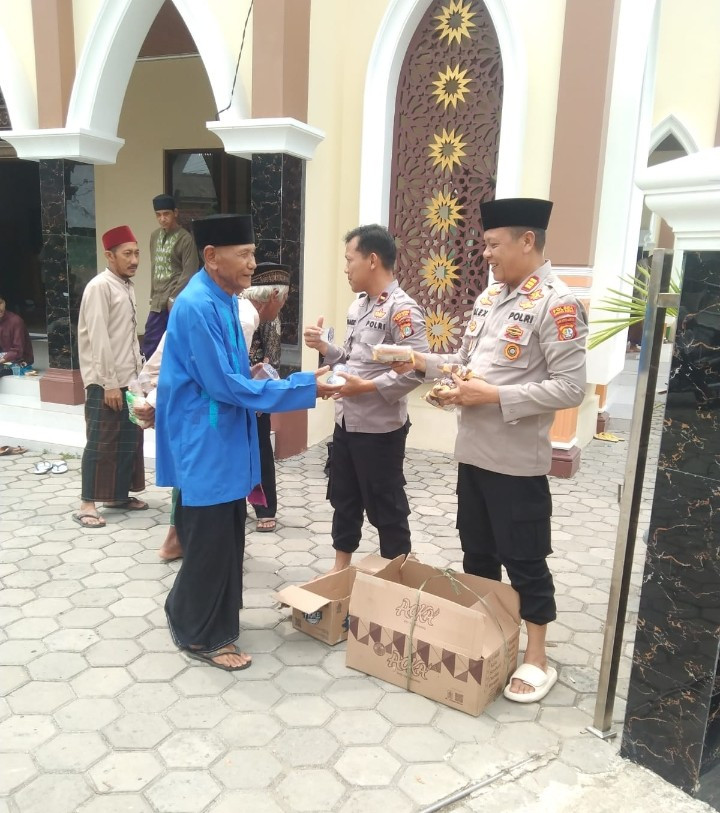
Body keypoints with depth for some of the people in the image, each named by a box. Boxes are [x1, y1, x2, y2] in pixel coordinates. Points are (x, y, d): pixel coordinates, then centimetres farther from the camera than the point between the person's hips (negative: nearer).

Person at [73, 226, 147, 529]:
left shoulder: (128, 286, 13)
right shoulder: (99, 287, -13)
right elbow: (98, 339, -17)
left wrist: (139, 373, 13)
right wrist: (109, 383, -19)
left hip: (129, 380, 8)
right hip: (105, 382, -8)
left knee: (129, 440, 12)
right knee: (100, 443, -2)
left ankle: (119, 495, 25)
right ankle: (87, 504, 7)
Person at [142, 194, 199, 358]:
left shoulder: (185, 239, -9)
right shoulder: (155, 236, 12)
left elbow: (189, 274, -13)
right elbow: (154, 267, 17)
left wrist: (171, 298, -16)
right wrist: (153, 295, 12)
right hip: (157, 303, 7)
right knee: (149, 345, 9)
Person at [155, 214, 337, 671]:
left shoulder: (223, 300, 8)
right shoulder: (197, 307, -21)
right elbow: (223, 385, -23)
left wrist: (249, 377, 2)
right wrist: (304, 387, -21)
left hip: (224, 442, 9)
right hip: (204, 445, -9)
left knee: (226, 538, 18)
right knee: (210, 541, 3)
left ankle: (189, 615, 36)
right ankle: (201, 636, 22)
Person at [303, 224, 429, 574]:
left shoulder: (402, 309, -17)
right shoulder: (358, 306, 10)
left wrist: (366, 387, -23)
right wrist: (324, 347, 1)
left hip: (380, 428, -8)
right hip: (346, 422, 9)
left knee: (386, 508, 7)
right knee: (343, 499, 19)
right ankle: (340, 568, 36)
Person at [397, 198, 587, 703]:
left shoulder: (557, 304, -16)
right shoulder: (489, 297, 9)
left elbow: (571, 388, -20)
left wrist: (495, 397, -22)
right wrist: (422, 363, 1)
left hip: (517, 460, -8)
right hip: (472, 451, 8)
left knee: (524, 560, 7)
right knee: (476, 551, 20)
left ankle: (537, 658, 25)